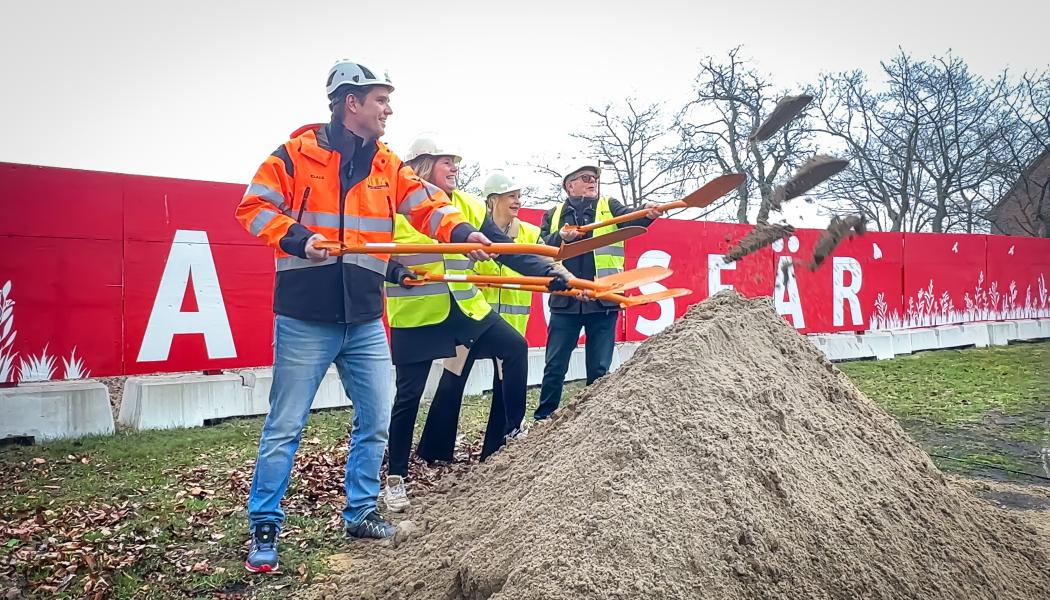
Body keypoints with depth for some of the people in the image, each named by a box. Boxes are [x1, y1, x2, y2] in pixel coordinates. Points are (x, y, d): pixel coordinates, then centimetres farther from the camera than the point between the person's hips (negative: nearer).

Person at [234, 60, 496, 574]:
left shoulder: (387, 165, 10)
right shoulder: (298, 154, -3)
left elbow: (426, 204, -2)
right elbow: (253, 206, -3)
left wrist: (463, 232, -20)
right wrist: (297, 238, -19)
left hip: (366, 320, 5)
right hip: (304, 318, -5)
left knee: (375, 421, 11)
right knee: (285, 427, 3)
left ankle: (361, 513, 28)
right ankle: (264, 527, 18)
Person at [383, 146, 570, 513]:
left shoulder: (467, 206, 5)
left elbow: (506, 250, 0)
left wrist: (550, 272, -11)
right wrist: (395, 272, -25)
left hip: (464, 307, 4)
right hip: (415, 313, -4)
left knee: (515, 347, -9)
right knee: (409, 395, 0)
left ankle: (512, 432, 10)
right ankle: (395, 479, 17)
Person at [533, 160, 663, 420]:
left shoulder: (609, 206, 10)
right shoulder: (553, 215, 12)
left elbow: (630, 219, -10)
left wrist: (647, 214, -32)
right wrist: (560, 237, -17)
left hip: (603, 299, 0)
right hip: (565, 300, 0)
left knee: (599, 368, 7)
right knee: (555, 366, 5)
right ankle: (543, 418, 16)